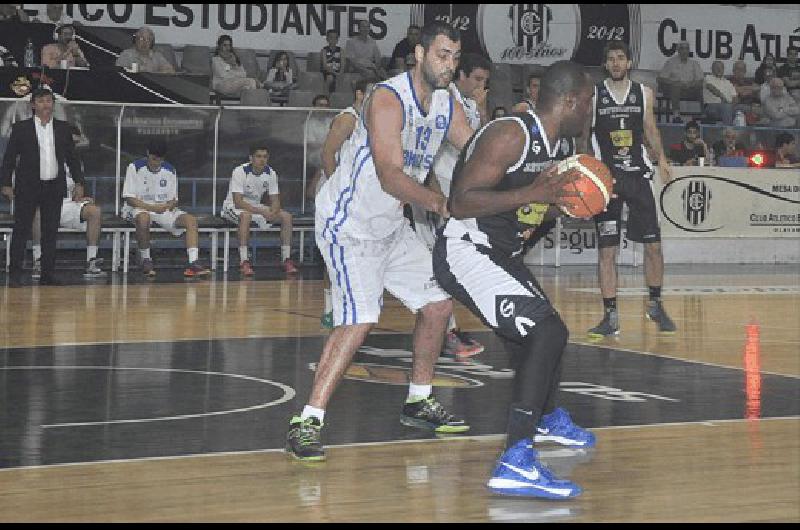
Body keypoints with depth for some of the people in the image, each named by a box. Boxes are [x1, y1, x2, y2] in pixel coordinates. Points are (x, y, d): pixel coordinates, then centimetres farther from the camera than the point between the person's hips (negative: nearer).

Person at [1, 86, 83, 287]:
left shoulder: (63, 128, 10)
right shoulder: (21, 128, 2)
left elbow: (72, 157, 13)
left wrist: (79, 182, 5)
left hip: (54, 187, 3)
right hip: (27, 188, -3)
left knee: (51, 233, 5)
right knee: (21, 231, -1)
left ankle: (47, 274, 10)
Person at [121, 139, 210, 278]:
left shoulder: (170, 170, 6)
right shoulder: (135, 168, -6)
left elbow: (174, 199, 9)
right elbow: (129, 198, -11)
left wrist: (170, 205, -17)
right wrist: (152, 207, -24)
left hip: (164, 209, 5)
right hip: (140, 209, -4)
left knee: (191, 220, -19)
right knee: (143, 218, -41)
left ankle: (193, 263, -31)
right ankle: (146, 261, -23)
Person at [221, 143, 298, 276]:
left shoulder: (271, 173, -6)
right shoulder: (240, 172, -23)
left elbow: (275, 200, -2)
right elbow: (238, 202, -28)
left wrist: (272, 212, -27)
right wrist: (262, 212, -37)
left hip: (256, 207, 6)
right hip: (233, 207, -6)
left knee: (286, 216, -12)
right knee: (246, 216, -41)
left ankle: (286, 259, -8)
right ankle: (244, 261, -37)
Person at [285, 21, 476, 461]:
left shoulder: (447, 105, 3)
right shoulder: (388, 98, -23)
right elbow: (389, 175, -32)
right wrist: (436, 202, -48)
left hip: (391, 226, 9)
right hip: (347, 222, -9)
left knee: (437, 303, 11)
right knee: (359, 318, -22)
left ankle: (418, 403, 27)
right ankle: (306, 423, -22)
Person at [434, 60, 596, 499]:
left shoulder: (563, 144, 6)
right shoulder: (510, 134, -23)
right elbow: (461, 203, -28)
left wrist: (580, 199, 3)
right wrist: (533, 193, -35)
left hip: (502, 254, 10)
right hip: (466, 251, -10)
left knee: (541, 332, 29)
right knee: (547, 331, -25)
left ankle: (548, 418, 59)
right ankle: (516, 464, -31)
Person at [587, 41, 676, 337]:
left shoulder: (644, 94, 6)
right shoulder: (592, 95, -1)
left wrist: (661, 159, 8)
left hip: (638, 175, 2)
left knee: (653, 244, 2)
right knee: (606, 250, -3)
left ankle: (655, 305, 21)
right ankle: (610, 316, 2)